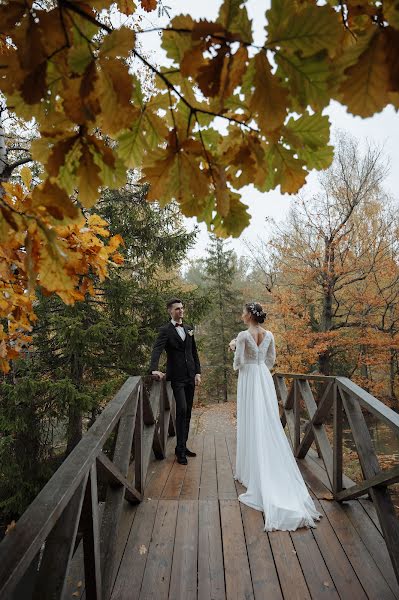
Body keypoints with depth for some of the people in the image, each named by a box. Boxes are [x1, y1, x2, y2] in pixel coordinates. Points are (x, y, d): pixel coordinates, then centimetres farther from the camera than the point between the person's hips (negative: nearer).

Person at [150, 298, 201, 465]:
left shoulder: (189, 329, 12)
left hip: (190, 376, 6)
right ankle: (180, 450, 3)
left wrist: (198, 372, 6)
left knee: (187, 412, 12)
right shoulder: (165, 330, -6)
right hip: (177, 377, -6)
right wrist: (154, 369, -37)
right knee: (182, 410, -12)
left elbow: (194, 352, 14)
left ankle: (183, 446, 25)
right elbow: (157, 350, -20)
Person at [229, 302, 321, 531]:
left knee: (252, 424, 4)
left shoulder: (243, 335, -15)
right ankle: (274, 471, 23)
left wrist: (234, 348, 2)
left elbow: (238, 363, -14)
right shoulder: (269, 335, 3)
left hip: (249, 379, -6)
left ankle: (252, 471, 16)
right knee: (269, 423, 13)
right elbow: (271, 360, 12)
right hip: (265, 379, 6)